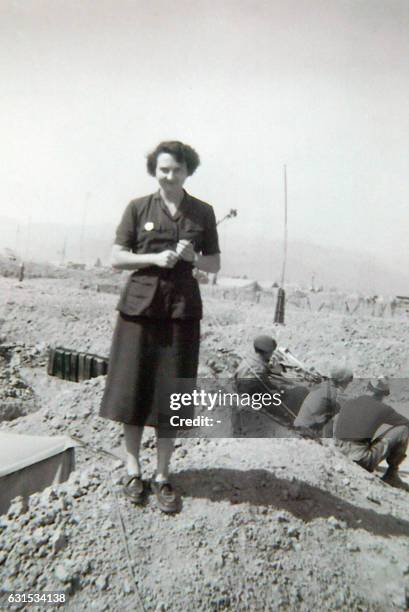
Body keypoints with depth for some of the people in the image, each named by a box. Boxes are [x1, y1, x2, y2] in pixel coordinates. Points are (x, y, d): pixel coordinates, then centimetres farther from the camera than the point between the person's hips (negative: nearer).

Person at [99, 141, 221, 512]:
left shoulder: (203, 212, 8)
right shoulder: (138, 208, 5)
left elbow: (215, 264, 10)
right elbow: (116, 258, 2)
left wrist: (192, 258, -10)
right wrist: (154, 258, -13)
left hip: (182, 308, 1)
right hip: (140, 304, 0)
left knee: (171, 394, 4)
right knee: (133, 388, 4)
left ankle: (162, 476, 21)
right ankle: (133, 469, 24)